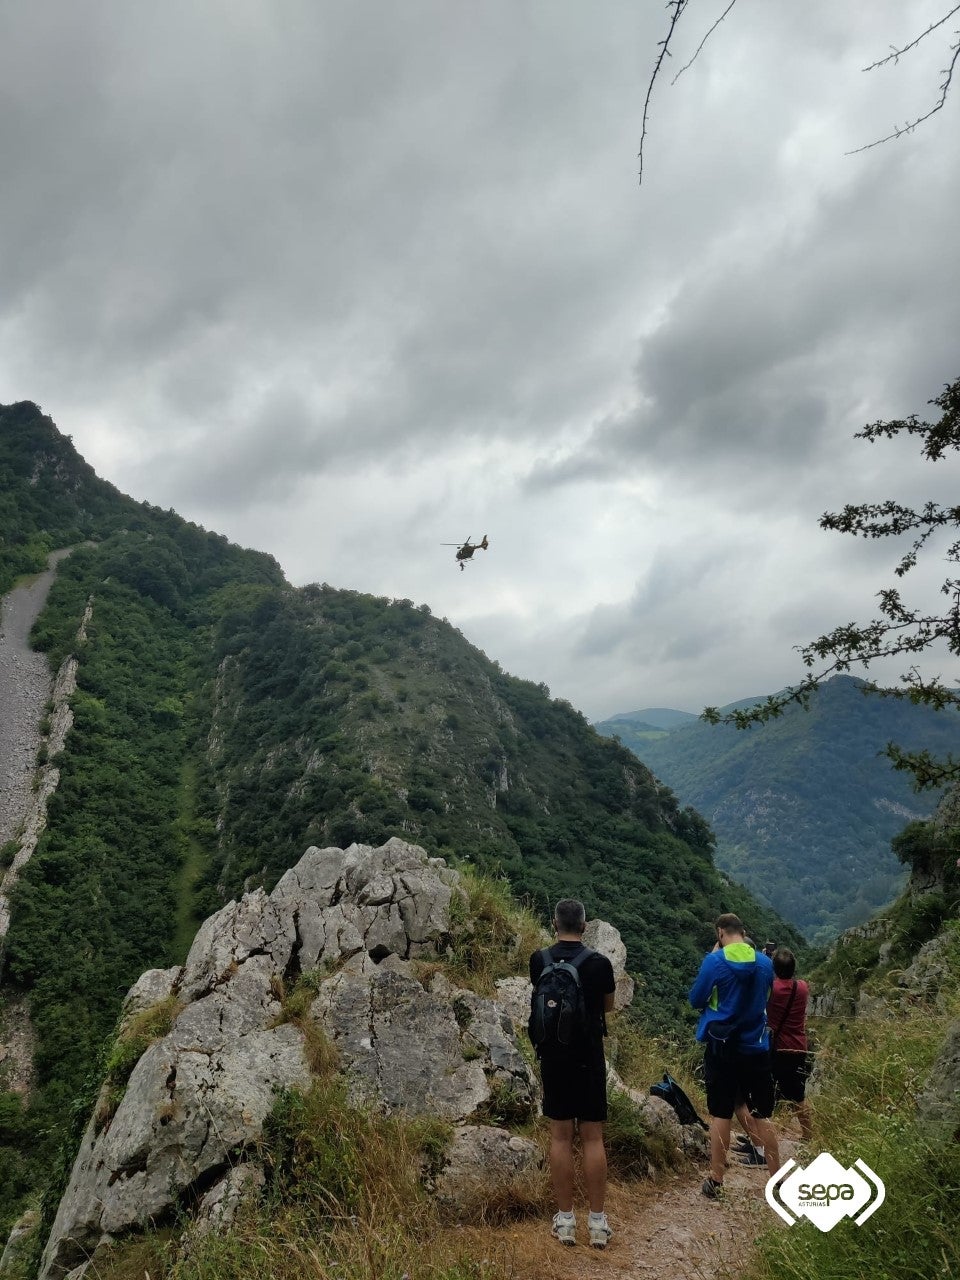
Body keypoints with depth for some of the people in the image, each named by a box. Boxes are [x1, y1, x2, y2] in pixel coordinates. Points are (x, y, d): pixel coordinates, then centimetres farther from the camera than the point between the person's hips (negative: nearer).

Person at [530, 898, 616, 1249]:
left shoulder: (539, 961, -5)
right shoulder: (600, 963, -10)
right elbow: (608, 1006, 8)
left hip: (553, 1056, 1)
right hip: (589, 1057, -1)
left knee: (560, 1137, 9)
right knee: (592, 1137, 7)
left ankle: (565, 1219, 15)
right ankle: (598, 1221, 13)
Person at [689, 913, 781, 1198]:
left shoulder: (715, 962, -13)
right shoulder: (765, 962, -1)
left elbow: (696, 1000, -5)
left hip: (721, 1048, -3)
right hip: (756, 1048, 3)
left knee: (720, 1115, 6)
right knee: (762, 1116, 13)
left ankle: (716, 1182, 12)